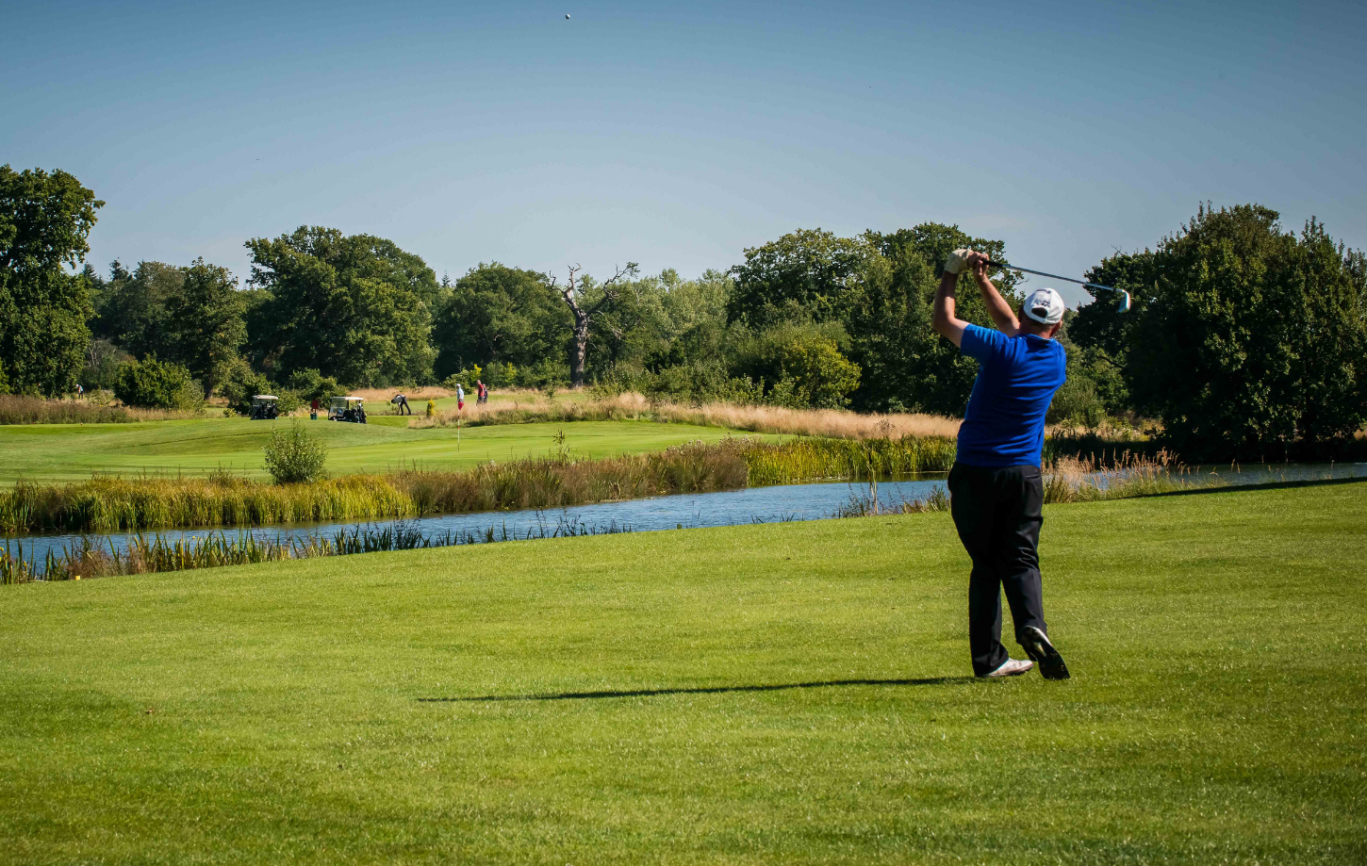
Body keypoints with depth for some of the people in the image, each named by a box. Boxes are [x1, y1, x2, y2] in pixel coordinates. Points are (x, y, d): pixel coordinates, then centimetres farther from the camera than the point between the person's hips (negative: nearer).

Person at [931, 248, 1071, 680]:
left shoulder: (1001, 350, -11)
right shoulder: (1056, 357, 3)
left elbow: (942, 321, 1)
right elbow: (1012, 327, 20)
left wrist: (952, 273, 14)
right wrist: (982, 278, 22)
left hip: (974, 473, -2)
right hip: (1023, 475, 2)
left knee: (985, 564, 7)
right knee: (1021, 559, 4)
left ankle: (988, 657, 2)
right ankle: (1032, 625, -26)